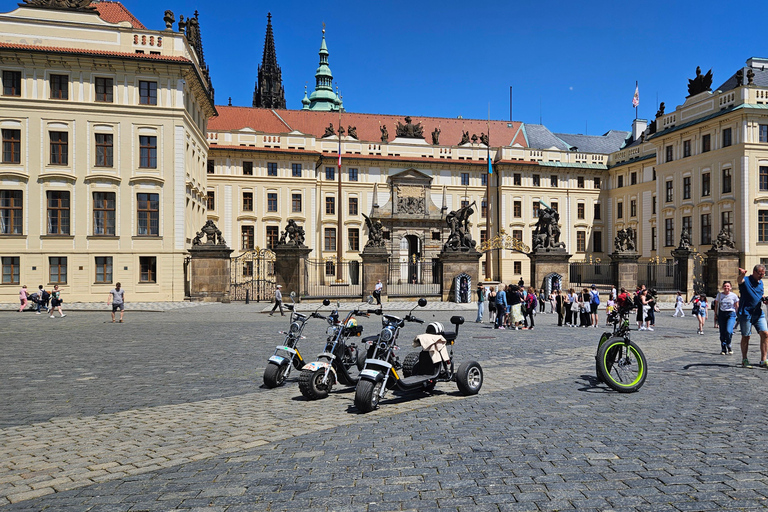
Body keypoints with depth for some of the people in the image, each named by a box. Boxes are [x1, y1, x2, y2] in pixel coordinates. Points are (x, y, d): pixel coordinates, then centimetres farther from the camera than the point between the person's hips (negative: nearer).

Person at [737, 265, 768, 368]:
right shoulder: (746, 280, -7)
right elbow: (740, 280, -32)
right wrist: (742, 275, -57)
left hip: (759, 313, 6)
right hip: (746, 313, -6)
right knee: (746, 337, 3)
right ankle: (744, 360, 16)